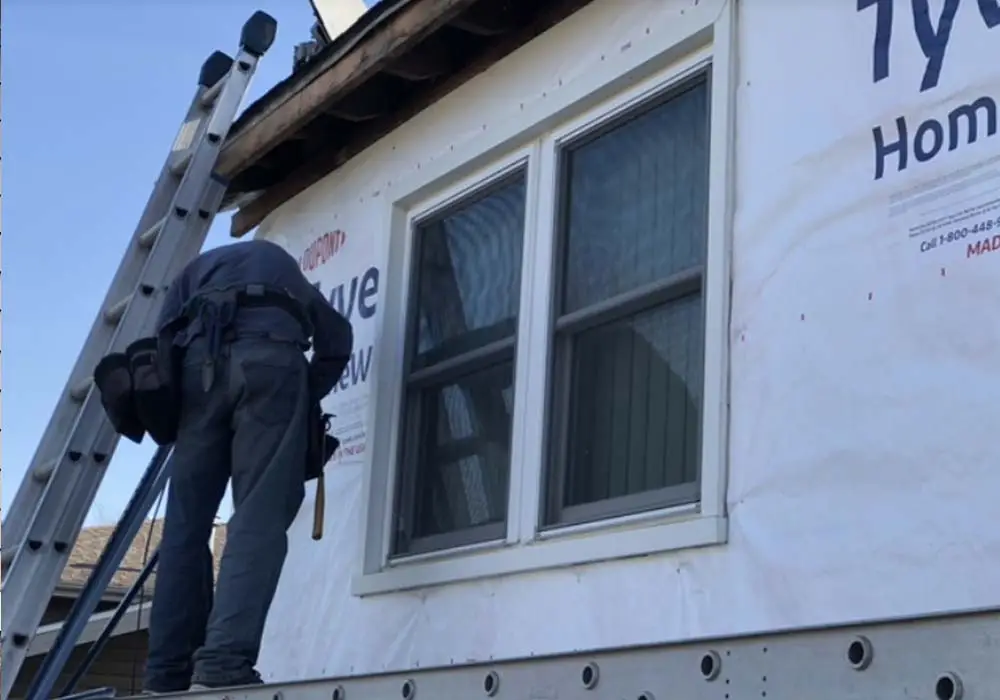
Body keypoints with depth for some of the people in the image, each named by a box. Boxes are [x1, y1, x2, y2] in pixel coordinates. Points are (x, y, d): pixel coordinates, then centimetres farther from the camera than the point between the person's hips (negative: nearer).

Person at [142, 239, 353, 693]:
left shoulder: (199, 268, 35)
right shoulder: (282, 266, 39)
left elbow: (162, 341, 16)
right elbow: (337, 337, 25)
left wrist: (172, 417, 21)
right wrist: (308, 398, 27)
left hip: (203, 357, 1)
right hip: (269, 356, -1)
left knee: (186, 523, 6)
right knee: (260, 518, -9)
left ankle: (167, 673, 0)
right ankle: (223, 662, -25)